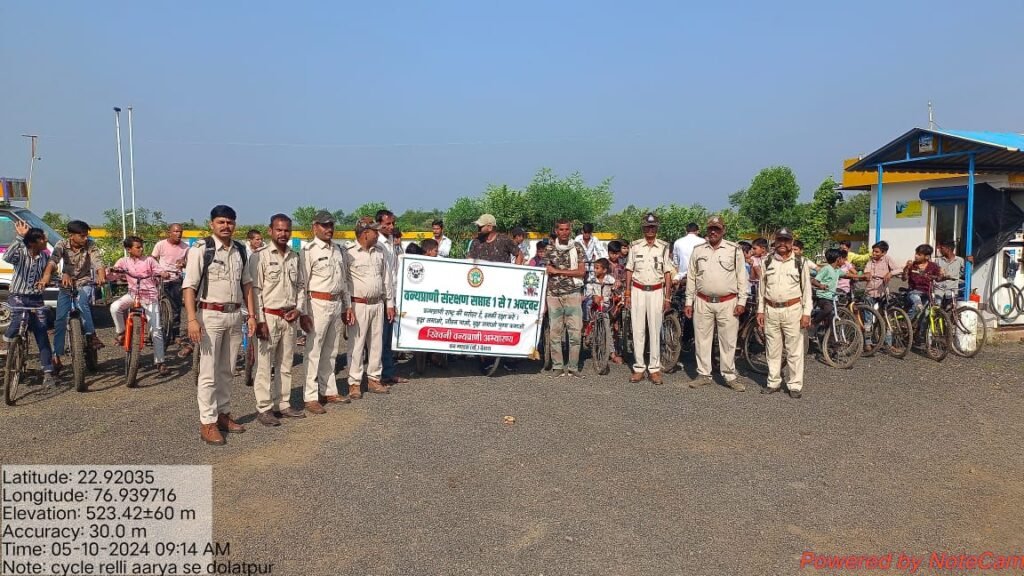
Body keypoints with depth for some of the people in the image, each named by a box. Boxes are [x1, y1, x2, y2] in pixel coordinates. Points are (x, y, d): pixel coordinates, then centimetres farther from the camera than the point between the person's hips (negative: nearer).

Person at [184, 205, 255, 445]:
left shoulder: (240, 250, 9)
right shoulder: (201, 249, -9)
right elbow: (189, 286, -12)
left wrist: (251, 315, 9)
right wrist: (192, 319, -20)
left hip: (235, 315, 6)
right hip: (210, 315, -6)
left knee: (227, 370, 14)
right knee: (209, 372, -2)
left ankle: (223, 414, 24)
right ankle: (207, 423, 5)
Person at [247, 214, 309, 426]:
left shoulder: (294, 257, 10)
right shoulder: (260, 256, -8)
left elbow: (301, 286, 17)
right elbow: (255, 289, -11)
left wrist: (300, 310, 4)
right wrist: (260, 320, -15)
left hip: (289, 318, 6)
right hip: (269, 317, -6)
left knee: (285, 364, 13)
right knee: (265, 365, -1)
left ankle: (283, 404, 22)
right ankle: (264, 409, 7)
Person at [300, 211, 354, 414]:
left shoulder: (338, 250, 14)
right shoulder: (308, 251, -7)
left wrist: (345, 306, 17)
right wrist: (303, 313, -15)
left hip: (336, 304, 7)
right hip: (318, 304, -7)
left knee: (330, 352, 14)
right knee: (313, 352, -3)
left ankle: (329, 391, 24)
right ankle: (310, 397, 3)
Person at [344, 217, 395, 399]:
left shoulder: (380, 252, 10)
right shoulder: (348, 254, -7)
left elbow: (386, 278, 14)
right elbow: (343, 282, -7)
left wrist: (390, 303, 12)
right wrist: (346, 307, -12)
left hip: (378, 304, 5)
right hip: (358, 305, -5)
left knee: (376, 343, 11)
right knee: (356, 344, -1)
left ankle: (374, 379, 22)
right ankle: (354, 383, 7)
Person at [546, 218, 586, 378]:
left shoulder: (577, 247, 5)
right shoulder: (550, 249, 9)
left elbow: (581, 271, -2)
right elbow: (547, 273, 11)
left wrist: (558, 271, -7)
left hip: (573, 294, -1)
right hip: (554, 295, 1)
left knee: (575, 332, -4)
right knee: (555, 332, 1)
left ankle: (573, 367, 4)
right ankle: (557, 367, 9)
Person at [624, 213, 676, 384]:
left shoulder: (664, 247, 2)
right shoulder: (635, 246, 4)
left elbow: (667, 272, 3)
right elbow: (629, 270, 7)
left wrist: (667, 296, -1)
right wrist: (627, 293, 3)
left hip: (656, 291, -1)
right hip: (637, 291, 1)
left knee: (655, 330, 1)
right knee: (638, 330, 2)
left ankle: (654, 368, 7)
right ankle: (639, 368, 8)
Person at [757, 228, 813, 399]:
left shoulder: (801, 262, 0)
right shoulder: (767, 262, 7)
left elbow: (807, 289, 0)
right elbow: (761, 287, 11)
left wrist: (806, 313, -6)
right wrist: (760, 310, 6)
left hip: (793, 310, -3)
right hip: (771, 310, 3)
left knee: (794, 350, 1)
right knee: (773, 349, 10)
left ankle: (795, 385, 9)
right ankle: (774, 382, 20)